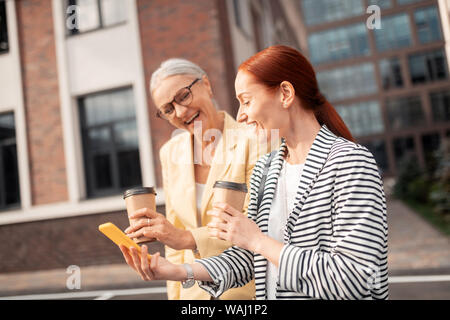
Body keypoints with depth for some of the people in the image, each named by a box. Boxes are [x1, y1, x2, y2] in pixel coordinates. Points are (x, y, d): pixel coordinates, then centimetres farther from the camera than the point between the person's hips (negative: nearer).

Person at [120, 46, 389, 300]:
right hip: (268, 293, 5)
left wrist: (259, 241, -16)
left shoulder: (349, 161, -14)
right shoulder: (264, 170, 6)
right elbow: (247, 258, 8)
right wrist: (180, 271, -5)